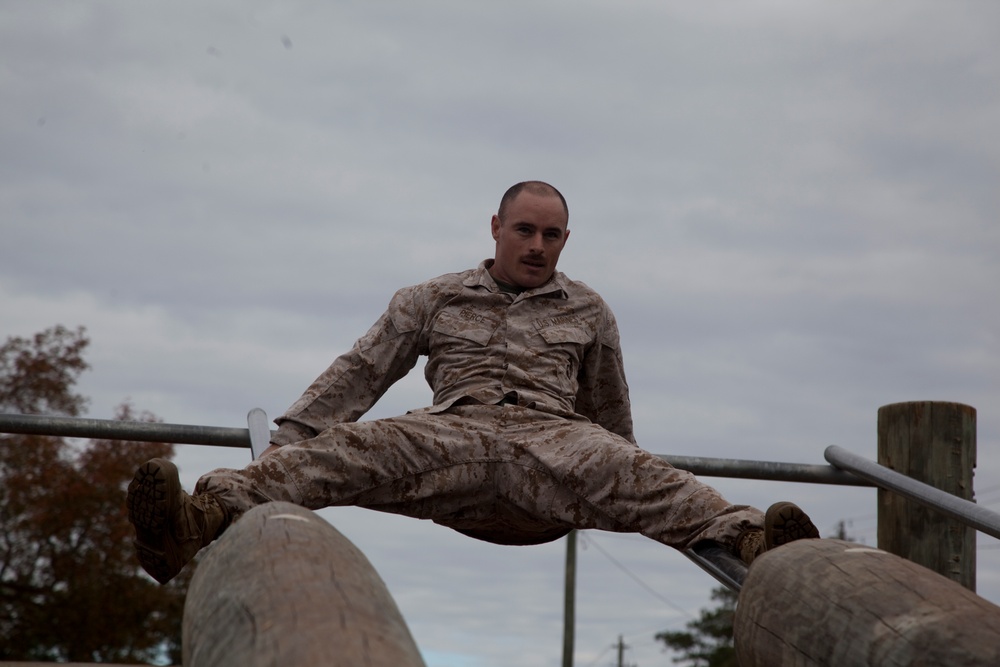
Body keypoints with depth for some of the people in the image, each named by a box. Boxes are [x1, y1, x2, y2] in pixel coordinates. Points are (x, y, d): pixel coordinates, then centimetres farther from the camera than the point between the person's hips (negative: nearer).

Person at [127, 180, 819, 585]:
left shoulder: (589, 312, 26)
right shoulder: (435, 299, 24)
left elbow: (610, 411, 34)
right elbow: (360, 373, 19)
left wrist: (614, 477, 38)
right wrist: (288, 433, 9)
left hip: (554, 438, 1)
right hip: (454, 432, -1)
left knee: (635, 472, -34)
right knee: (346, 449, -31)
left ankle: (749, 541, -61)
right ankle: (207, 515, -55)